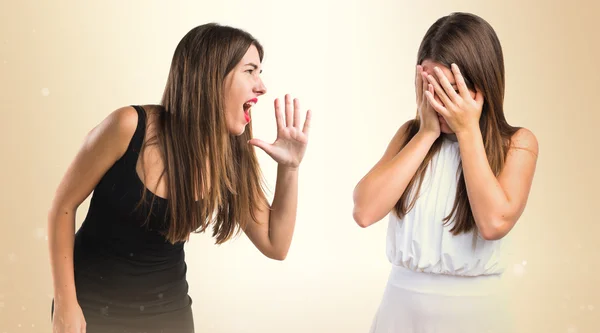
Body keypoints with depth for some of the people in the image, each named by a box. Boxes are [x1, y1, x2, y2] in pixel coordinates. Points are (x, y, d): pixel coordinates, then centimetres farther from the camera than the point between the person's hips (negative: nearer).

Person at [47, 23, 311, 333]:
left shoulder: (231, 156, -9)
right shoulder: (129, 126, -21)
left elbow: (275, 245, -4)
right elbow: (64, 207, -11)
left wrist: (289, 167, -15)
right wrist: (65, 301, -14)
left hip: (168, 306, 4)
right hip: (93, 303, -3)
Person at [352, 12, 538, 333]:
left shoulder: (516, 142, -5)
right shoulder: (411, 133, 2)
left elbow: (495, 223, -22)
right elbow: (365, 211, -11)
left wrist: (467, 130, -15)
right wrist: (427, 133, -11)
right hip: (400, 305, 3)